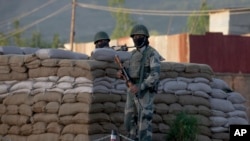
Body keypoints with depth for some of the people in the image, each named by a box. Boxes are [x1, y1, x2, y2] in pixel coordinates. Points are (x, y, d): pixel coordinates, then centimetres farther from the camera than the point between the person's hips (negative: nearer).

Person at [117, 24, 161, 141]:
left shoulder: (152, 54, -10)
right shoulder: (134, 54, 16)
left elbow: (155, 75, -20)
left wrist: (140, 87, -29)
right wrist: (121, 74, -3)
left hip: (145, 93, -8)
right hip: (133, 91, 8)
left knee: (144, 122, -12)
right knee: (130, 121, 8)